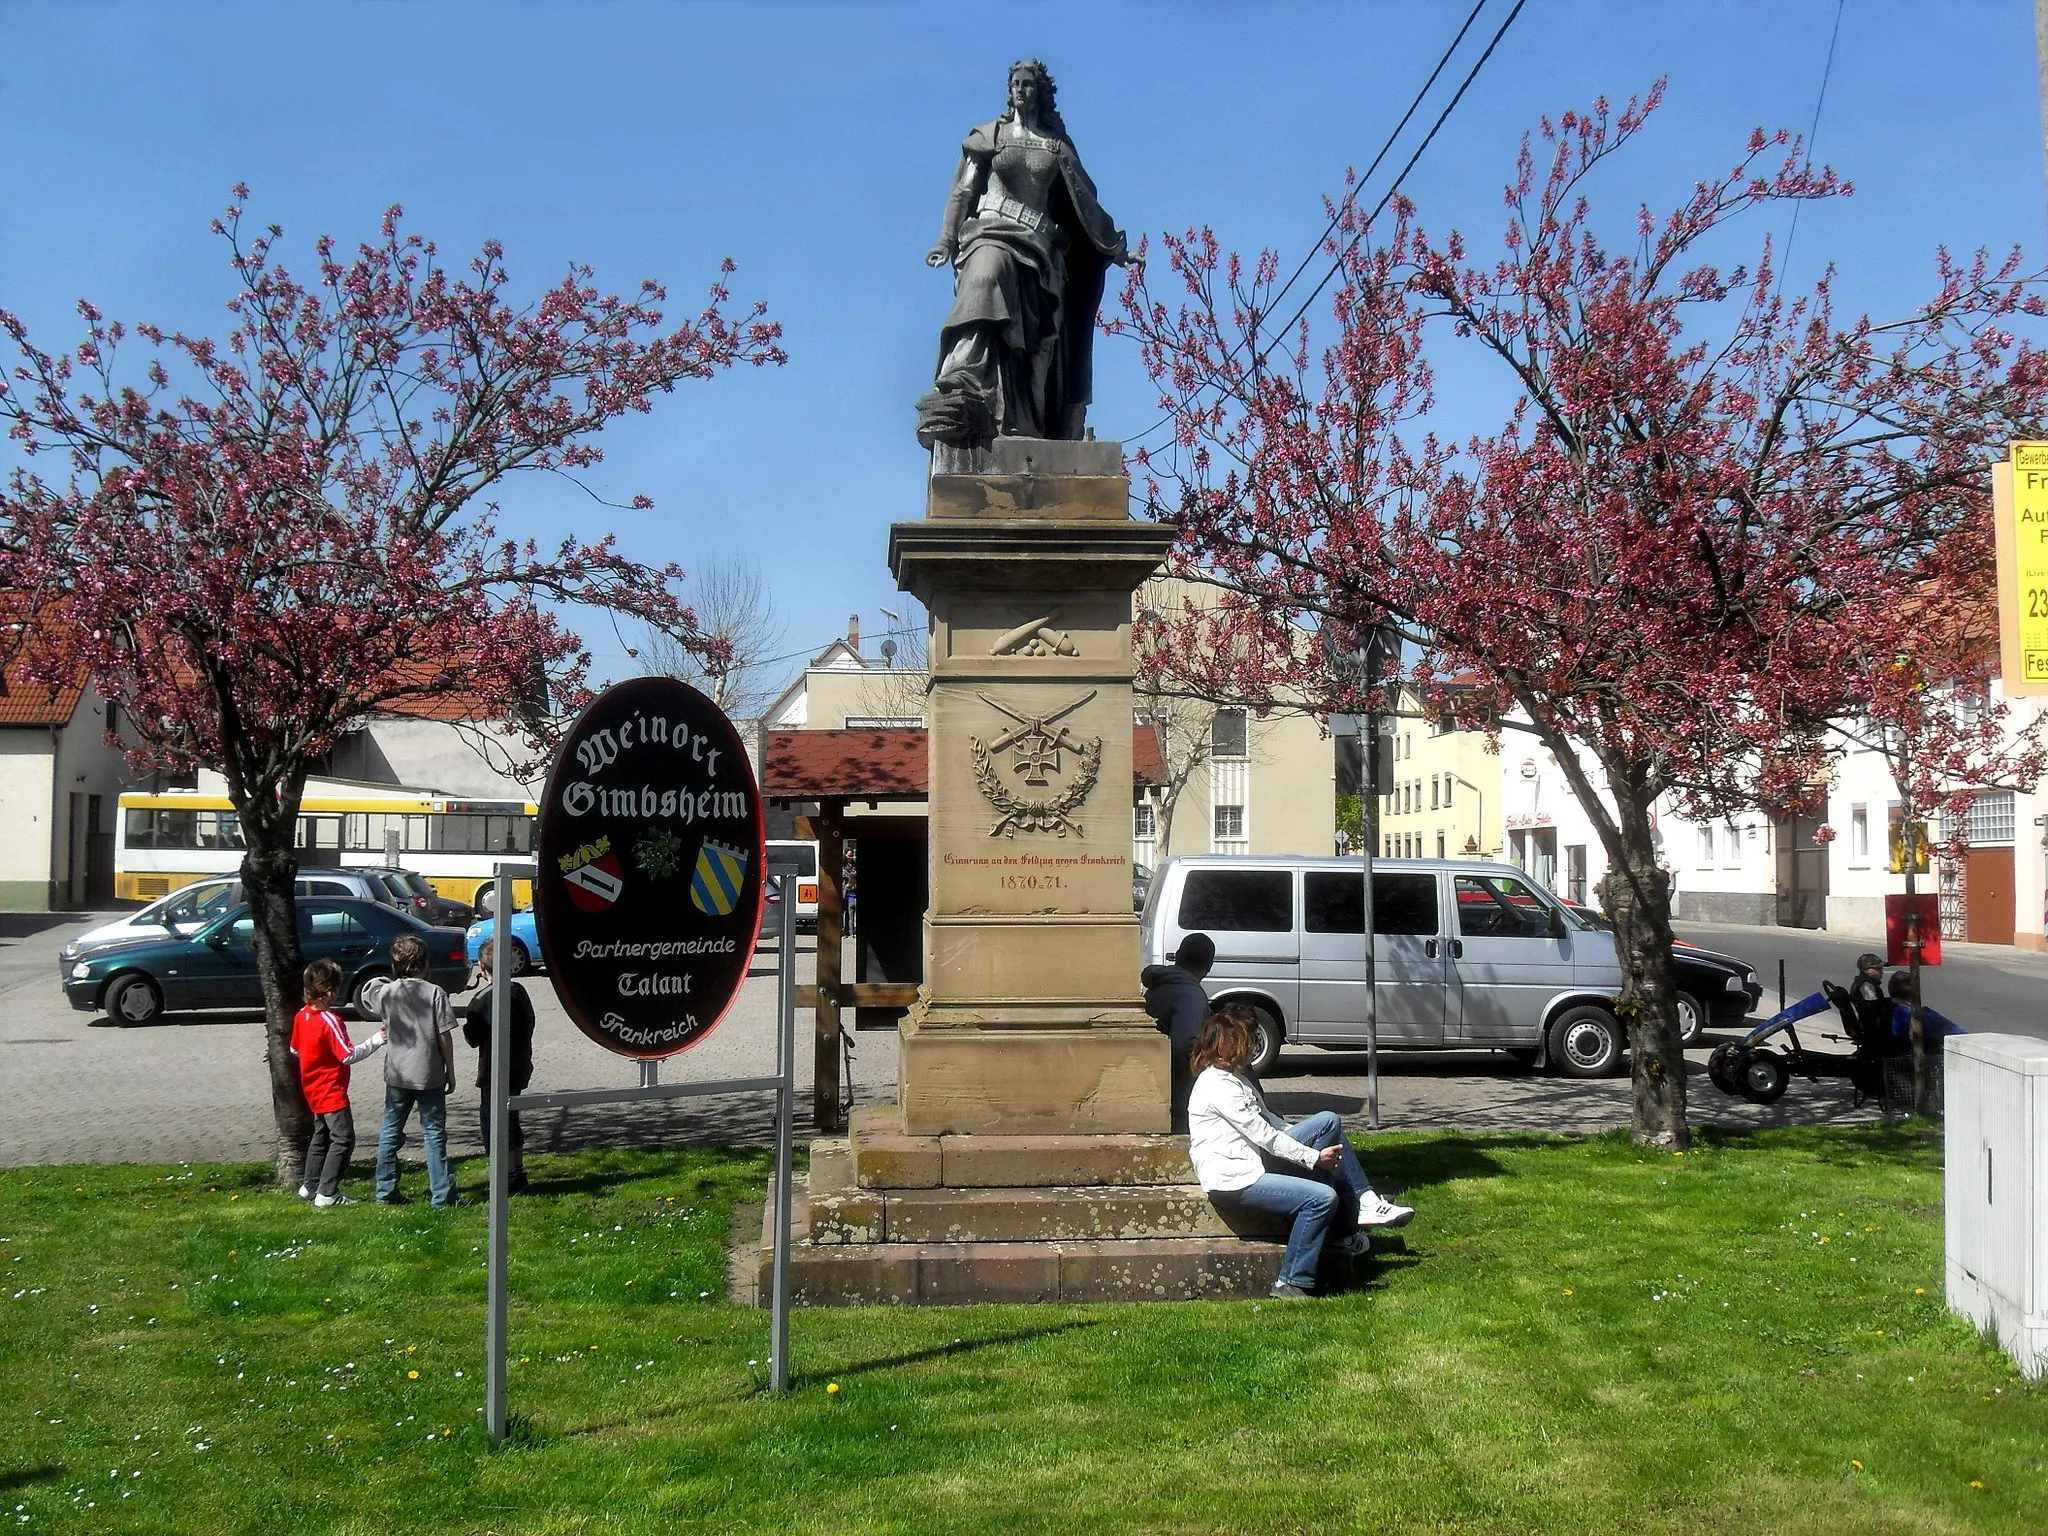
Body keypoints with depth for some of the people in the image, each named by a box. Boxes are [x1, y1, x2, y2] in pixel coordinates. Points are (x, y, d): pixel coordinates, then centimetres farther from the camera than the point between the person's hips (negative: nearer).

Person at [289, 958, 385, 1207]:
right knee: (343, 1139, -4)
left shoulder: (301, 1016, 2)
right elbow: (349, 1055, -24)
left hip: (313, 1090, 9)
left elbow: (294, 1049, 14)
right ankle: (327, 1193, -5)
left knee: (321, 1136, 22)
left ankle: (309, 1186, 28)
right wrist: (375, 1040, -19)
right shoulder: (330, 1021, -23)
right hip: (332, 1091, -9)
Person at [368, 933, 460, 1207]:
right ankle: (441, 1193, 4)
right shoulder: (435, 993, -10)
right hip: (430, 1074, -3)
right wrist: (450, 1070, 0)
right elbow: (445, 1036, -9)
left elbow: (366, 995, 23)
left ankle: (385, 1192, 18)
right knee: (434, 1133, 4)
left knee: (390, 1133, 14)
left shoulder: (386, 993, -1)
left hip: (397, 1074, 3)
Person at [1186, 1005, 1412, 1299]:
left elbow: (1267, 1120, 19)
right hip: (1233, 1181, -10)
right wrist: (1315, 1157, -10)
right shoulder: (1219, 1086, -17)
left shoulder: (1233, 1076, 16)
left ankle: (1365, 1204, 4)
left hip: (1253, 1161, 10)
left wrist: (1313, 1145, 9)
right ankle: (1291, 1283, -13)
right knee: (1323, 1197, -23)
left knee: (1328, 1122, 3)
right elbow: (1264, 1135, -17)